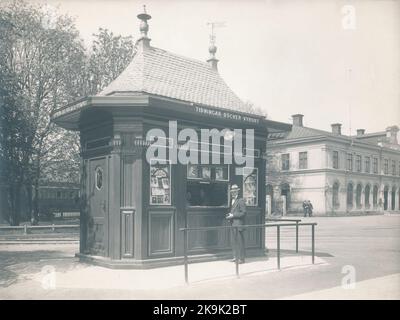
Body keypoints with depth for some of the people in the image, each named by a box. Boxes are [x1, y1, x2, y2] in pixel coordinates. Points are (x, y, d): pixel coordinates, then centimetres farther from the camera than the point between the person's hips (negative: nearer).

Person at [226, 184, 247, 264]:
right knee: (233, 241, 10)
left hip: (238, 224, -8)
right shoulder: (232, 200, 18)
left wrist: (233, 215, -15)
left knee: (240, 241, -5)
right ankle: (235, 257, 19)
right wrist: (229, 215, 6)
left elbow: (243, 213, -13)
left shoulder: (241, 201, -8)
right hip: (233, 224, 8)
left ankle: (241, 258, 0)